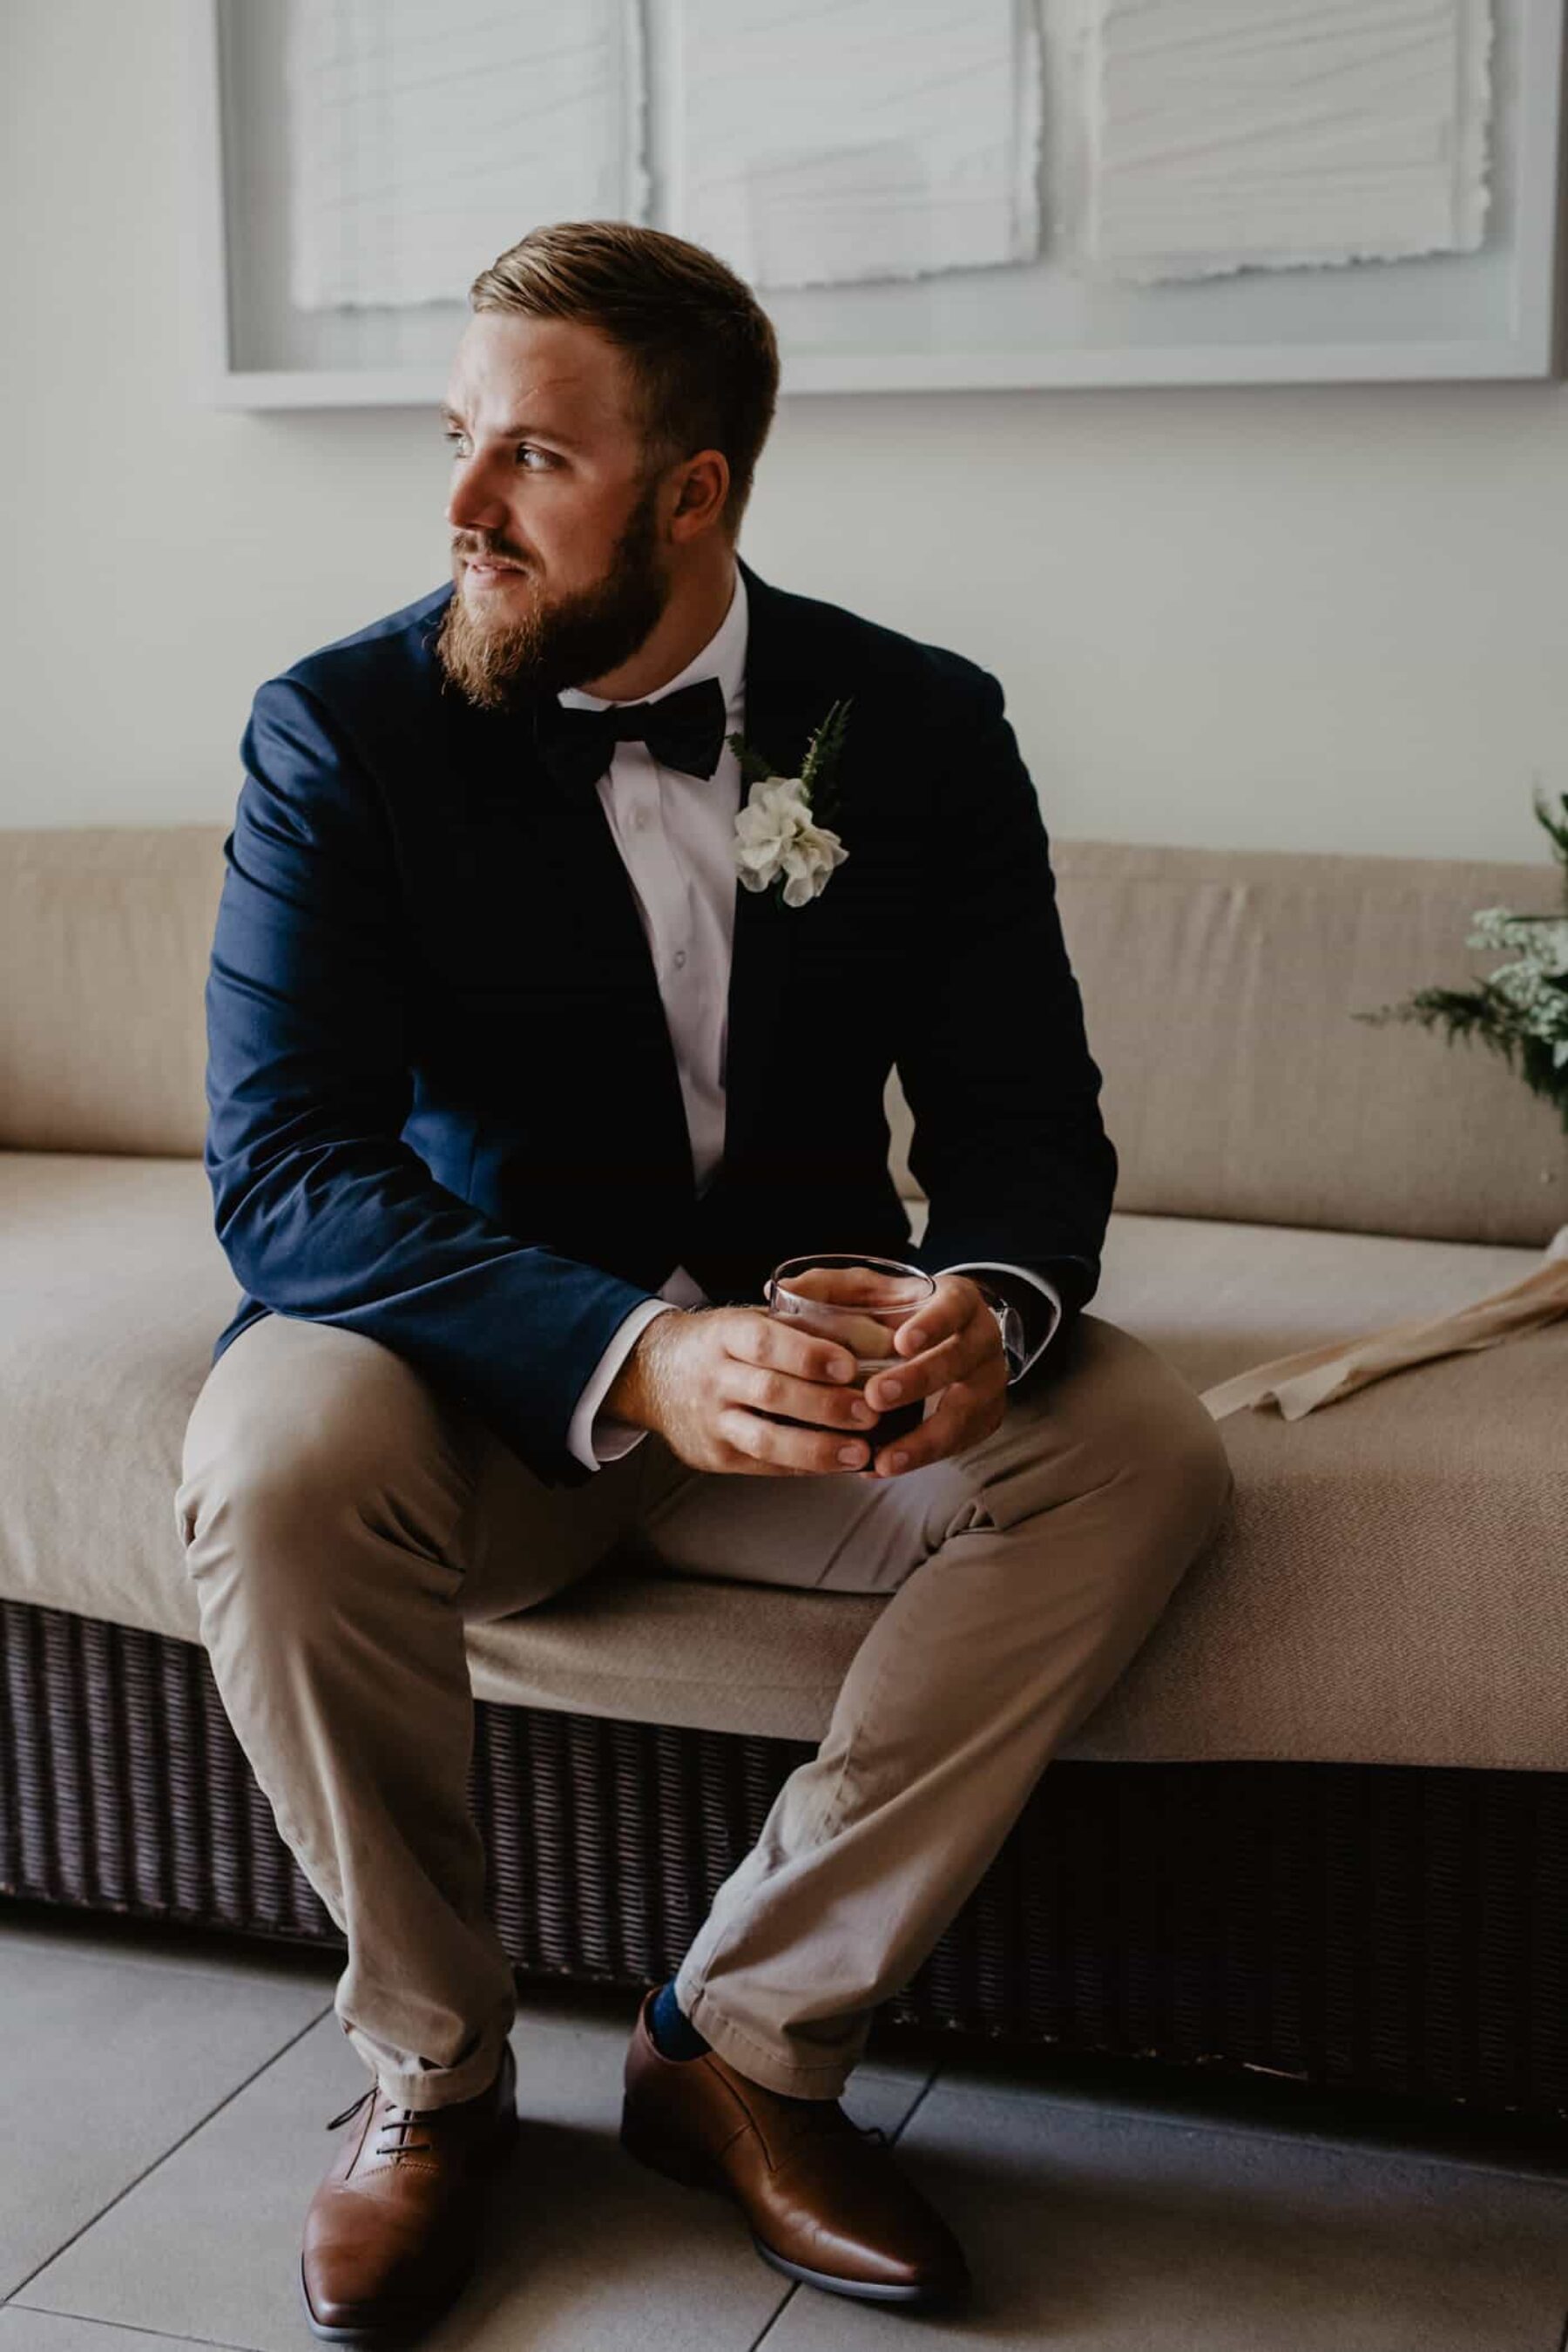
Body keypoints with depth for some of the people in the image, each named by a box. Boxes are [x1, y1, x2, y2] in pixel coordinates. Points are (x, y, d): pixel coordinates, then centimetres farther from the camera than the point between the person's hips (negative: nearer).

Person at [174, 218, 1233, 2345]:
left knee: (1141, 1448, -22)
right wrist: (634, 1355, -35)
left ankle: (745, 2034, -10)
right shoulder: (345, 730, -10)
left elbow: (1026, 1114, -3)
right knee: (274, 1469, -34)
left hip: (795, 1354, 3)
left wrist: (989, 1302, -29)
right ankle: (432, 2068, -7)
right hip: (482, 1368, -2)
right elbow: (283, 1166, -19)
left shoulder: (921, 727, -3)